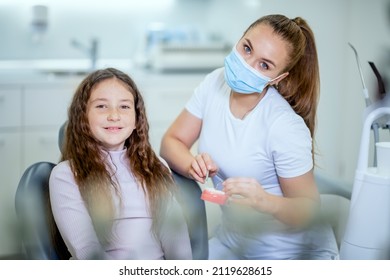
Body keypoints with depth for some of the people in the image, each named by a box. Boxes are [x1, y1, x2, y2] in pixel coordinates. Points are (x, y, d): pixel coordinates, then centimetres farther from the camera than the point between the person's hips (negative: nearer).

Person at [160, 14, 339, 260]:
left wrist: (265, 202, -38)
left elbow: (308, 209, -18)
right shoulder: (216, 83, -10)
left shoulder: (286, 127, -26)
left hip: (290, 252, -5)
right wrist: (193, 165, -24)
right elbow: (171, 142, -3)